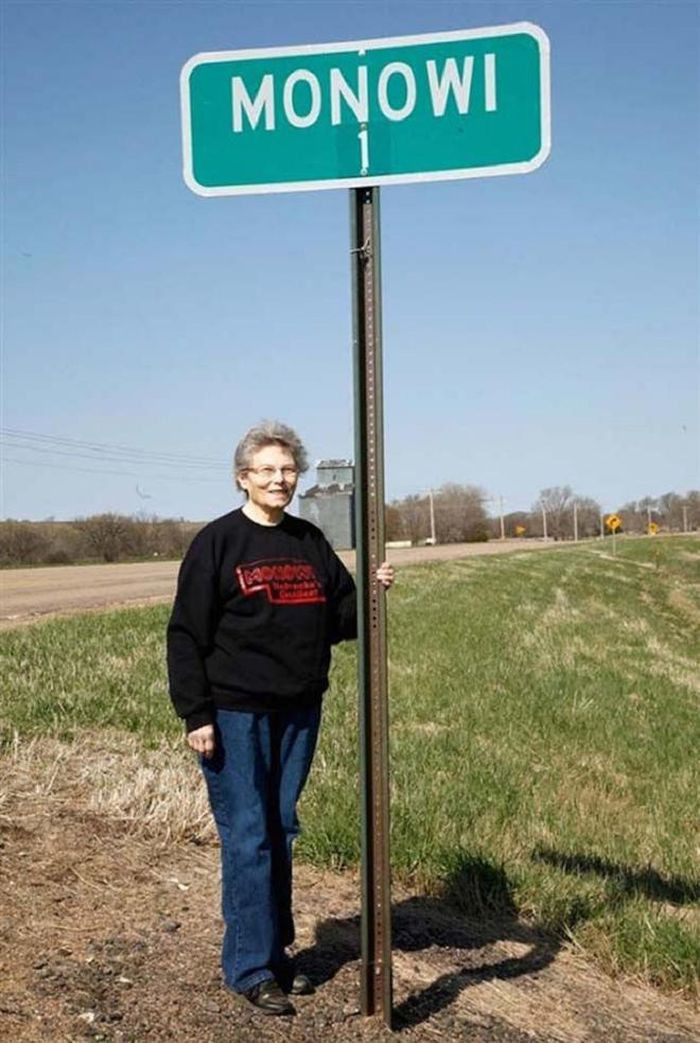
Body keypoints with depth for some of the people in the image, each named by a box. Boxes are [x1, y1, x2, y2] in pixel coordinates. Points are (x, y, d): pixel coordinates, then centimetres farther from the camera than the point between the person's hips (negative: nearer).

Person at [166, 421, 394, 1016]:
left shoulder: (310, 543, 10)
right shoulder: (217, 543, -6)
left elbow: (339, 620, 13)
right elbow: (187, 634, -7)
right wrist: (195, 715, -12)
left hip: (299, 713, 5)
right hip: (236, 715, -5)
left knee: (281, 834, 13)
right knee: (248, 839, -3)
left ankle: (277, 952, 25)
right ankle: (252, 968, 6)